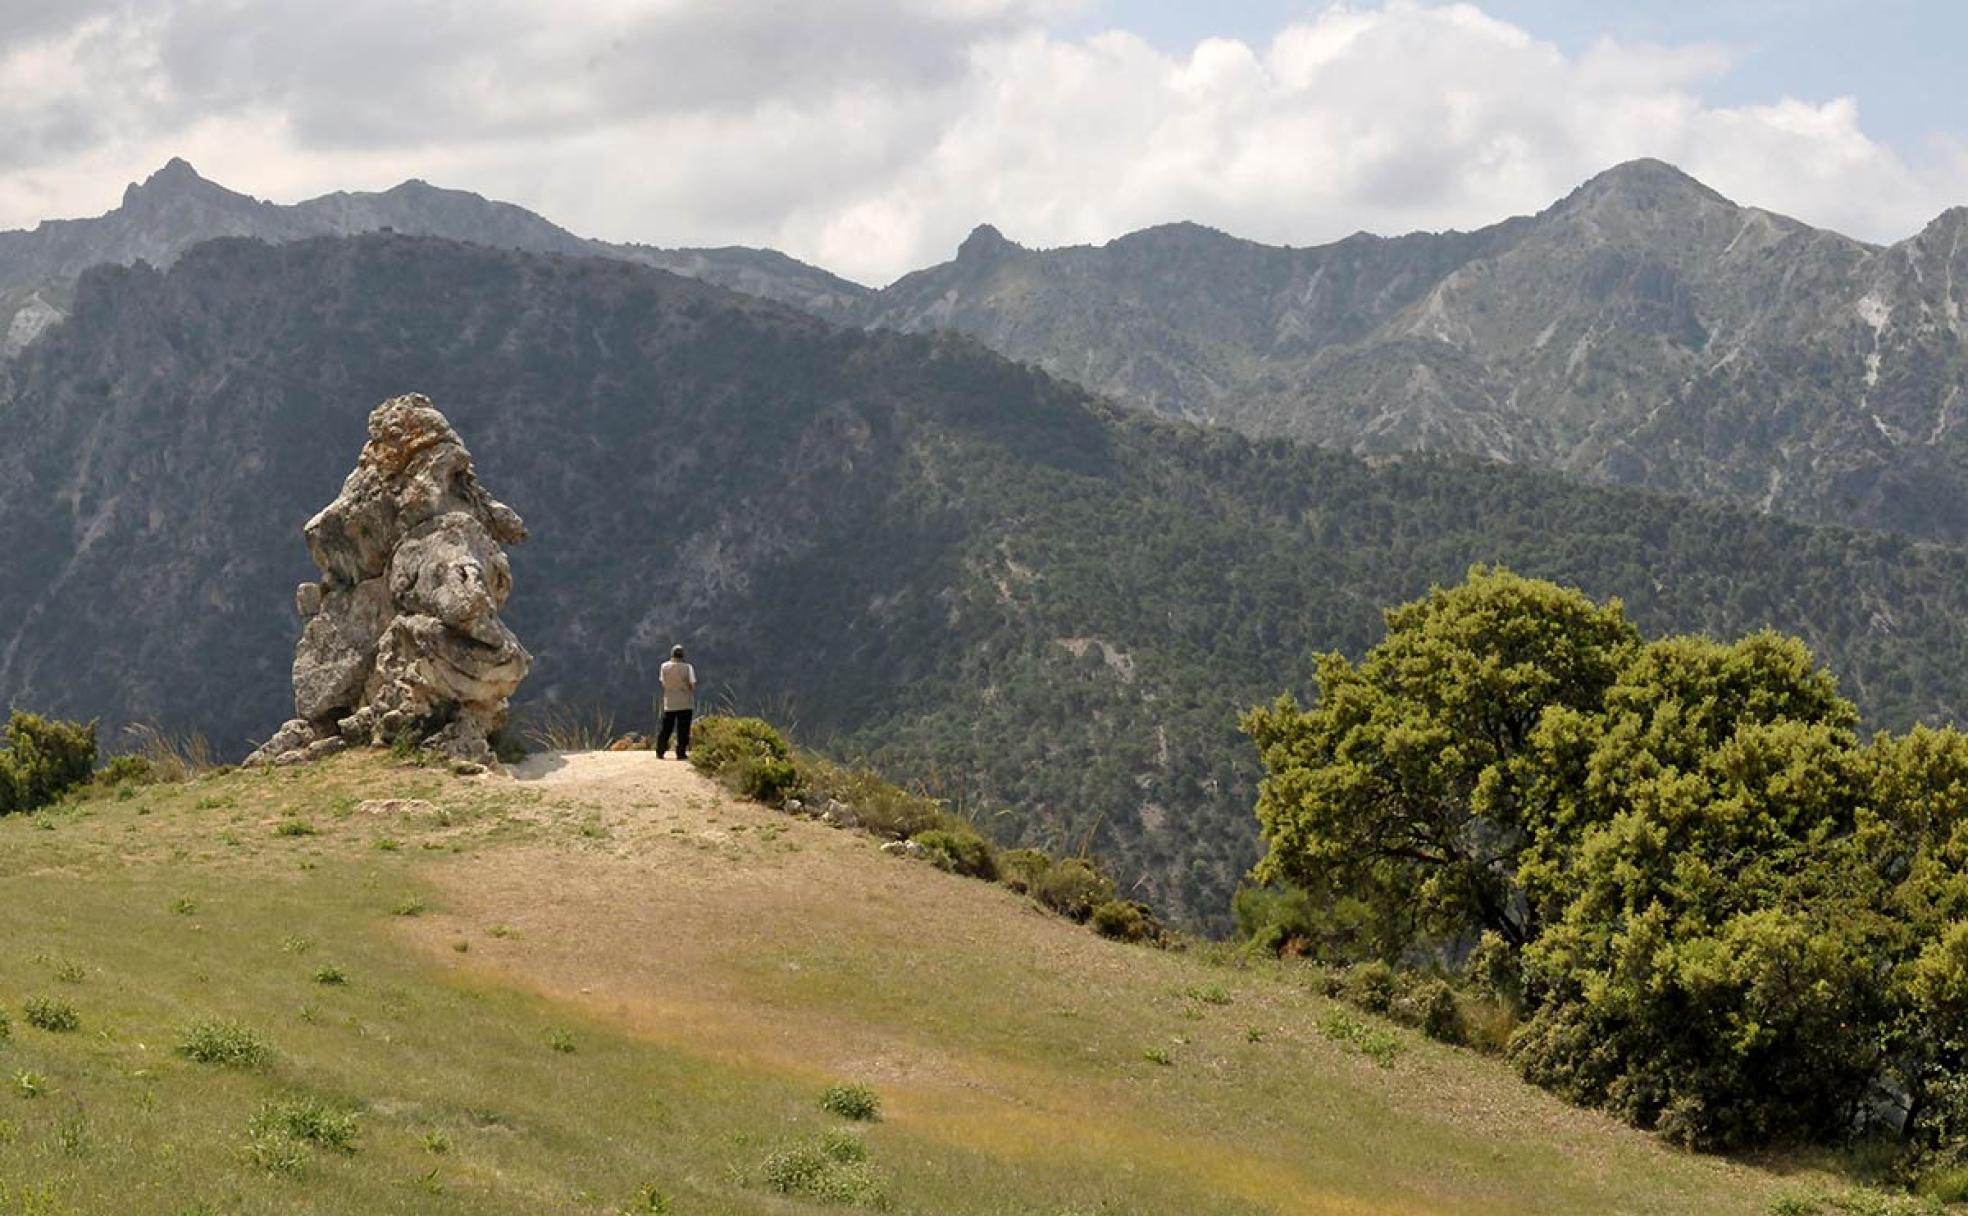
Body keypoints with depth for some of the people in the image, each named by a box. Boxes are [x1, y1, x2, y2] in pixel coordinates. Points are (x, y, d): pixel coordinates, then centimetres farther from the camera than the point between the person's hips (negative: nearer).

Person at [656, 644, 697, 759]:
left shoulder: (664, 667, -3)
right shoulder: (687, 667, -9)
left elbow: (663, 682, 2)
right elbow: (693, 684, -11)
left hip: (669, 703, 2)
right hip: (685, 703, -2)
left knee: (665, 728, 10)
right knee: (683, 729, 3)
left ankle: (660, 752, 9)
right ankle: (681, 753, 1)